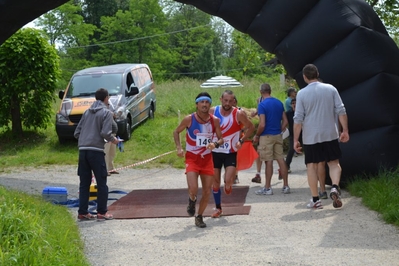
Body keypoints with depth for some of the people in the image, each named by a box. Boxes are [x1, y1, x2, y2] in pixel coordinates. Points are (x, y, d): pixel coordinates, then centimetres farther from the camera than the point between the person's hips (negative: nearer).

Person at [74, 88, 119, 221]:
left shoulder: (87, 112, 17)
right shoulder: (106, 113, -1)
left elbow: (76, 133, 16)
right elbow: (105, 133, -12)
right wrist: (113, 140, 6)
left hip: (82, 150, 6)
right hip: (96, 151, -6)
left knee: (84, 183, 10)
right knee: (101, 183, 3)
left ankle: (82, 212, 11)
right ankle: (102, 212, 3)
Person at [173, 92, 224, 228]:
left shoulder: (215, 121, -5)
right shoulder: (189, 119, -11)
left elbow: (221, 139, 3)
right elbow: (176, 132, 4)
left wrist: (215, 144, -19)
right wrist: (179, 147, -9)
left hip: (207, 158, 3)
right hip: (192, 158, -3)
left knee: (207, 192, 4)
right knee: (193, 189, -20)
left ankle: (199, 217, 26)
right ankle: (192, 200, 17)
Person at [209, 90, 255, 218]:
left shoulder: (238, 114, -12)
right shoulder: (212, 111, -6)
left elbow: (251, 128, 1)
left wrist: (241, 141, -9)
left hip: (231, 152, -2)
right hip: (215, 151, 2)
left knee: (228, 180, -17)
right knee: (215, 182, 7)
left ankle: (228, 184, 20)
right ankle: (218, 208, 24)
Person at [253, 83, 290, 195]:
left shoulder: (262, 105, -13)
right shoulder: (279, 103, 7)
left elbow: (262, 125, -18)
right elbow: (285, 122, 8)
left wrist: (256, 136, -5)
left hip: (267, 136, -6)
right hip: (278, 135, 6)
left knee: (268, 161, -2)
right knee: (281, 160, 8)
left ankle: (268, 188, 5)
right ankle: (286, 186, 11)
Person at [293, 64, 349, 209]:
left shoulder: (302, 94, -5)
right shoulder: (331, 89, 1)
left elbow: (298, 119, -5)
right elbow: (341, 111, -2)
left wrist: (295, 140, 0)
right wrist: (345, 130, 4)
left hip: (311, 137, -1)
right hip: (330, 134, 1)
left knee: (312, 166, 8)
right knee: (334, 163, 10)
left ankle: (315, 199, 9)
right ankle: (335, 187, -16)